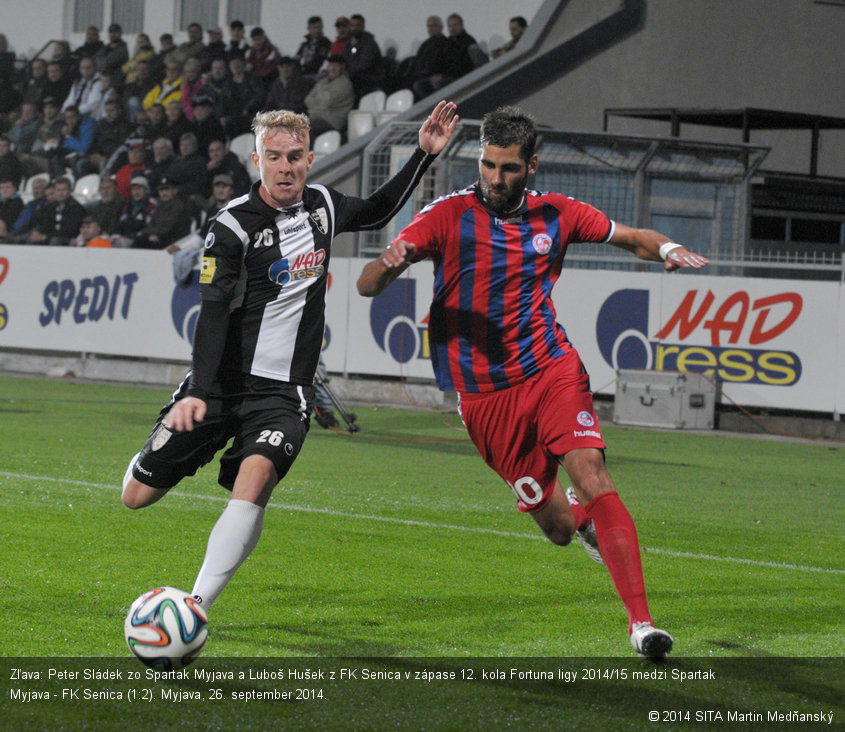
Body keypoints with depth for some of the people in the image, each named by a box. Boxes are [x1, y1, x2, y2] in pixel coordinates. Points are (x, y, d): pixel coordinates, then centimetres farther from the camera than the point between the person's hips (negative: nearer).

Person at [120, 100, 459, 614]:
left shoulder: (323, 206, 7)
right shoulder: (234, 225, -9)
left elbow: (377, 212, 30)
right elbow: (214, 311, -19)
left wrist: (426, 155, 22)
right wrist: (199, 392, -30)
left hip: (284, 393, 2)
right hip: (223, 384, -2)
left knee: (256, 478, -28)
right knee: (138, 497, 2)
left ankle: (195, 606, -30)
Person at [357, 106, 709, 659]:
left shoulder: (555, 215, 4)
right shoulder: (450, 216, -6)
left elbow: (633, 238, 17)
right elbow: (368, 286, -10)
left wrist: (668, 249, -6)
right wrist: (388, 266, -34)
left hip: (552, 369, 1)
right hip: (484, 395, -1)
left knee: (592, 476, -22)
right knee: (559, 525, 1)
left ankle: (641, 621, -20)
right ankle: (581, 516, 41)